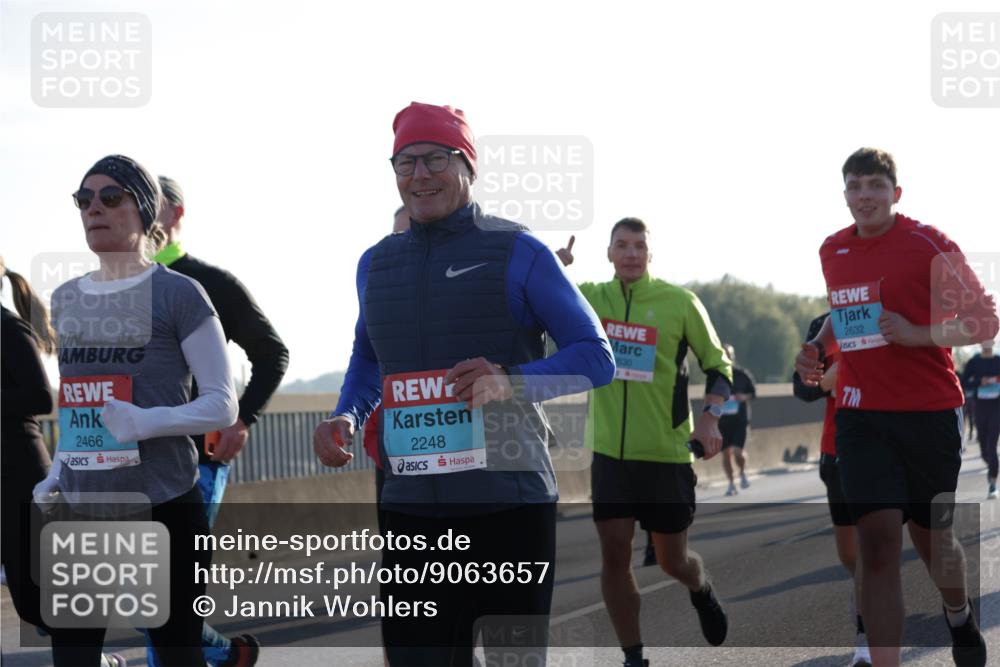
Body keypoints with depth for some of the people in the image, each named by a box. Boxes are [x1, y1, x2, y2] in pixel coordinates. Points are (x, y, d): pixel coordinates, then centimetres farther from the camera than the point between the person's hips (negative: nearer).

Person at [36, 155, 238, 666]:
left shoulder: (178, 294, -4)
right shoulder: (65, 300, 14)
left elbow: (222, 406, -6)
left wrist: (145, 422, -21)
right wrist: (58, 474, 11)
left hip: (163, 507, -5)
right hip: (80, 511, 5)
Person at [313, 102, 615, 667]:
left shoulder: (518, 253, -2)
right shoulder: (377, 264, 15)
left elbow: (597, 358, -3)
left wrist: (512, 382, -20)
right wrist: (346, 417, 10)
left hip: (510, 507, -4)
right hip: (412, 510, 5)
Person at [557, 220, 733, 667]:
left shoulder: (681, 303, -6)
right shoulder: (590, 298, 2)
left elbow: (718, 364, 2)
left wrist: (710, 417, -14)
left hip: (667, 453, -2)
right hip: (610, 451, 2)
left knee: (672, 560, 7)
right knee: (614, 553, -4)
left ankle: (703, 592, 43)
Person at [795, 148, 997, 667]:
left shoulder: (927, 244, -8)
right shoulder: (832, 250, 7)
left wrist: (918, 334, -19)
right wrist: (819, 347, 7)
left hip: (929, 413, -2)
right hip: (860, 414, 3)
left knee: (931, 539, 12)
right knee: (877, 542, -11)